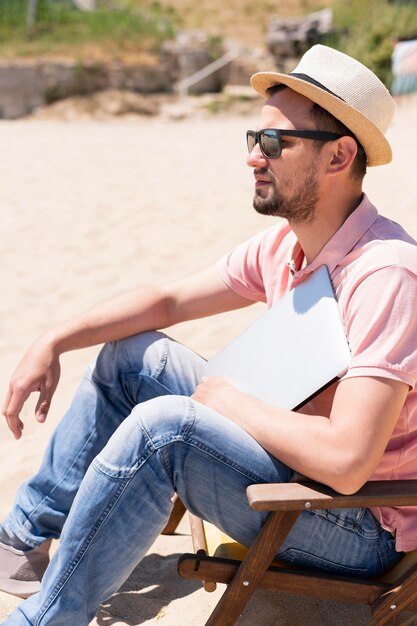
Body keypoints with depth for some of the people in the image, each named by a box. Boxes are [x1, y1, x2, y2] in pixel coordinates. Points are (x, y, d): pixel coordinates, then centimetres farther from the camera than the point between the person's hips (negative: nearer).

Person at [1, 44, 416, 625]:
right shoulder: (284, 245, 1)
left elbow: (346, 461, -35)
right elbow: (168, 299, 10)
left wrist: (229, 399, -19)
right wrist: (54, 341, 1)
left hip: (364, 527, -9)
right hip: (296, 463, 9)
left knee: (163, 425, -30)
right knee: (132, 353, 6)